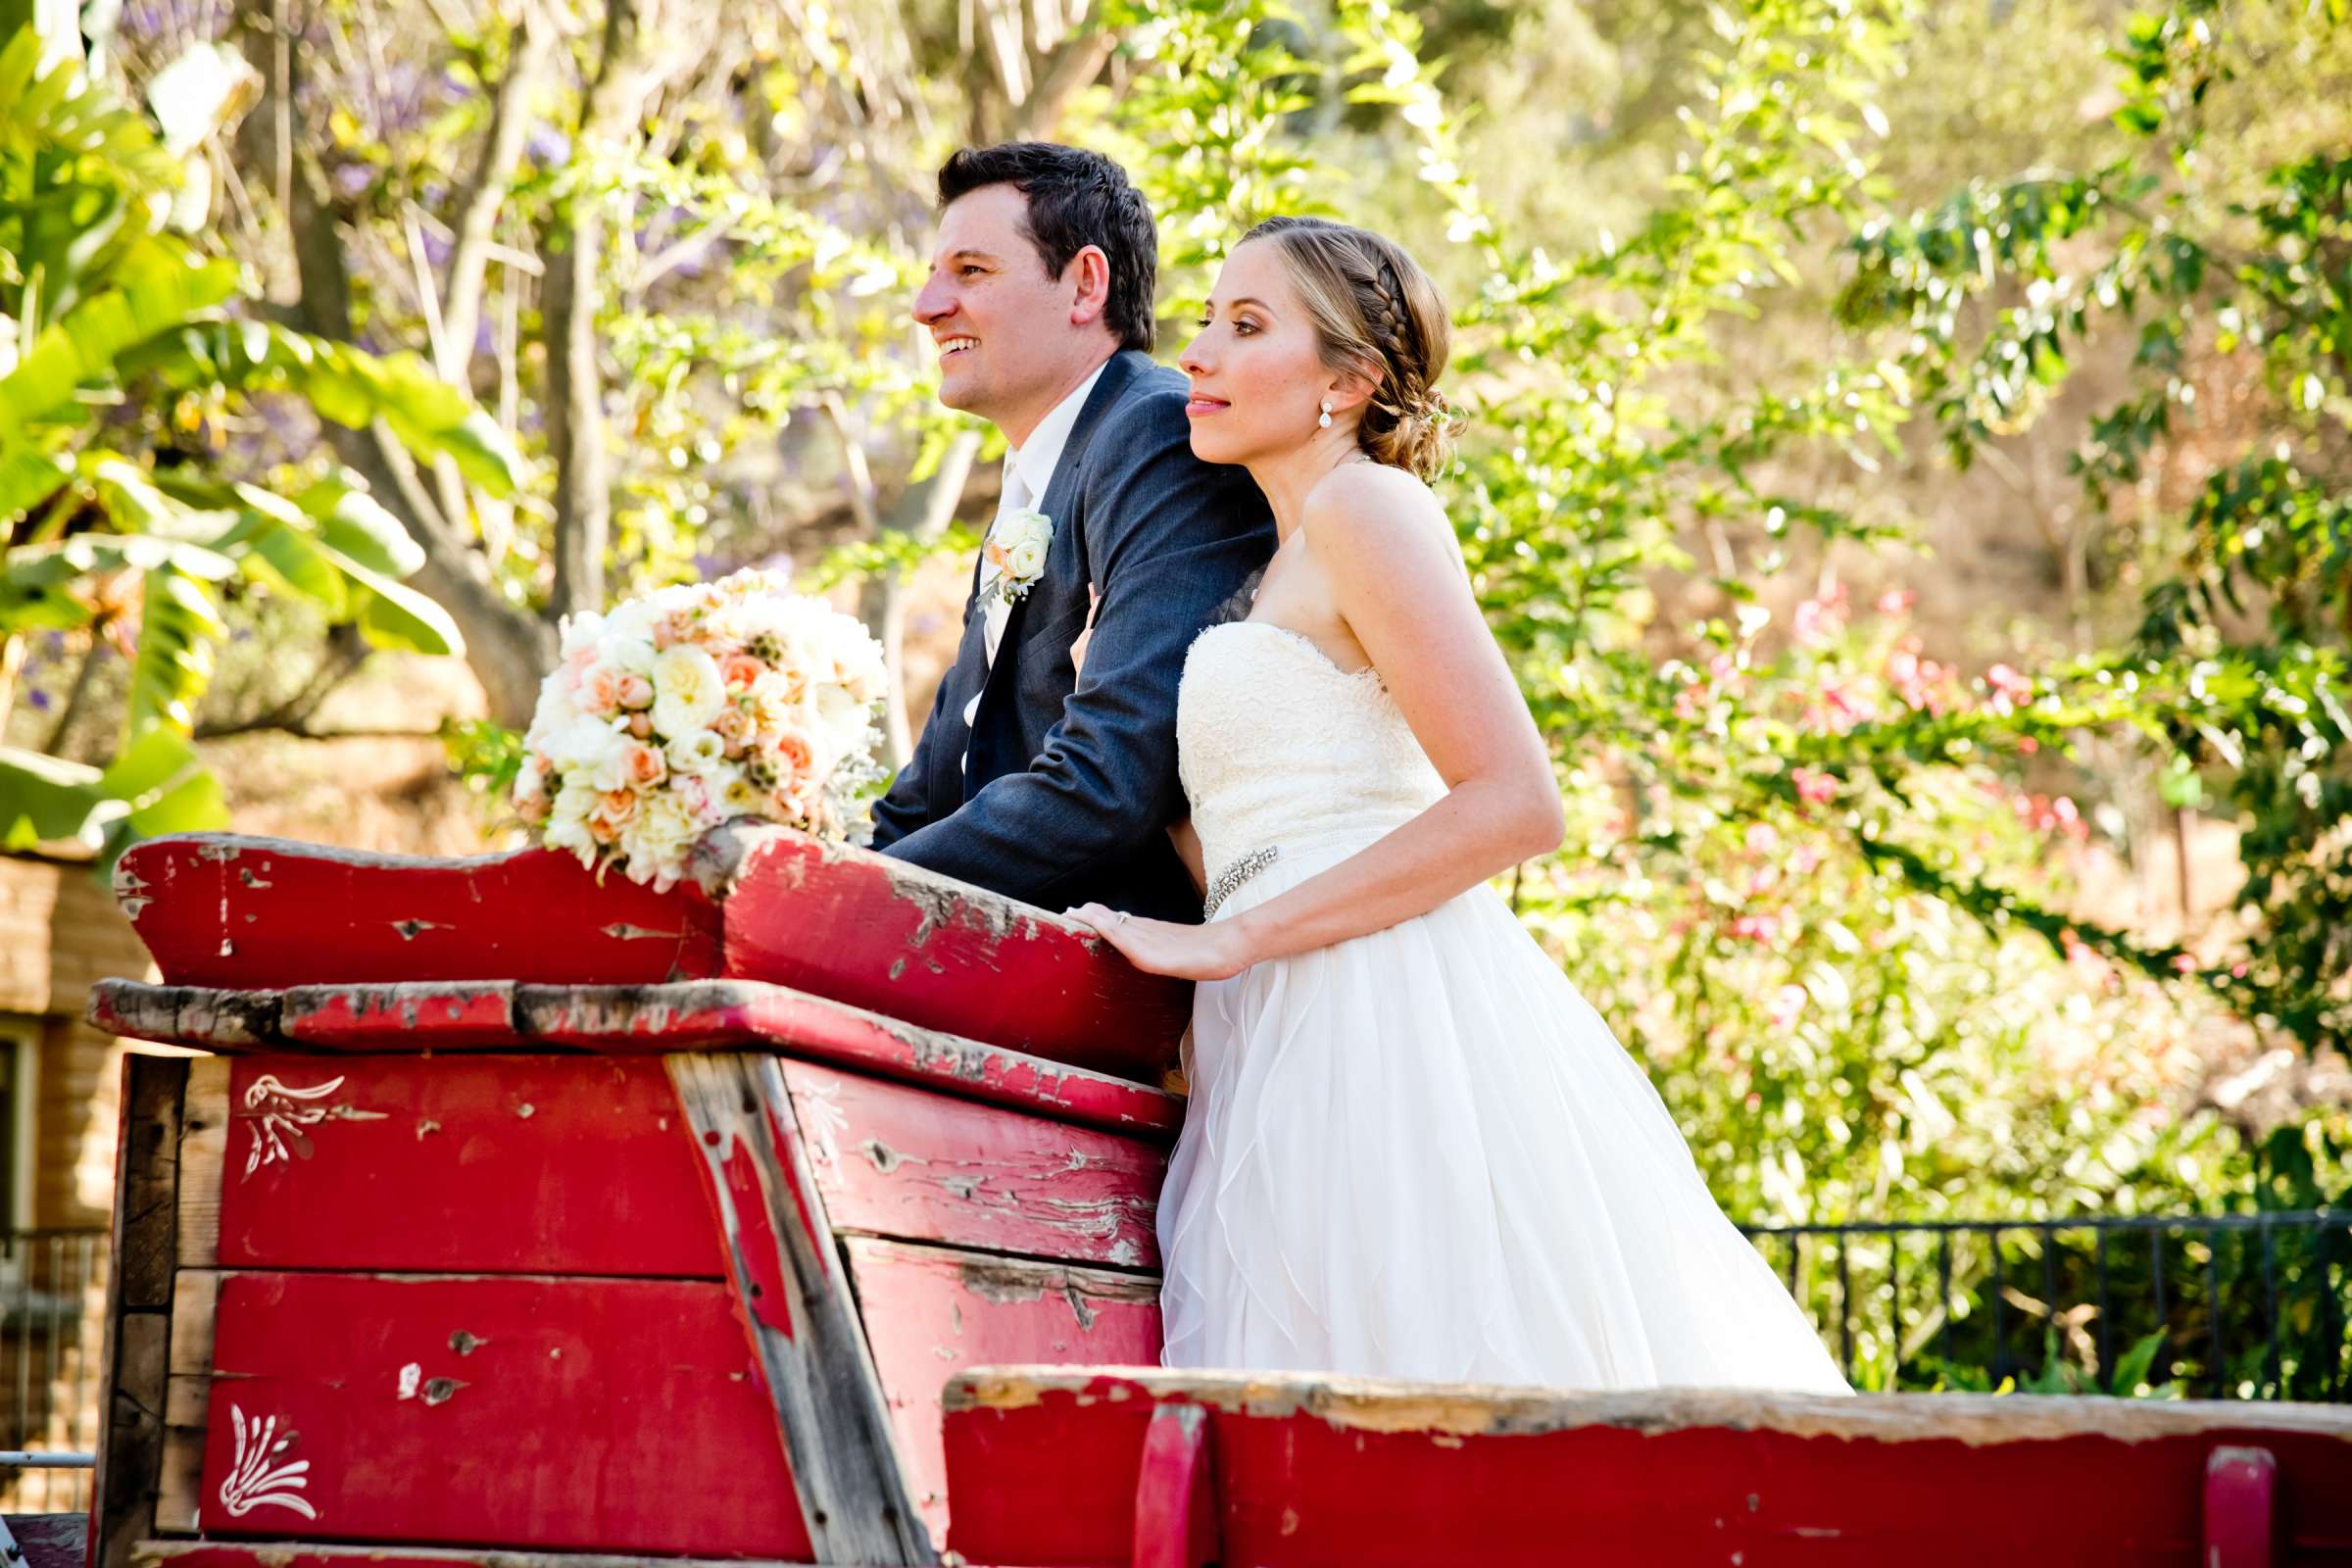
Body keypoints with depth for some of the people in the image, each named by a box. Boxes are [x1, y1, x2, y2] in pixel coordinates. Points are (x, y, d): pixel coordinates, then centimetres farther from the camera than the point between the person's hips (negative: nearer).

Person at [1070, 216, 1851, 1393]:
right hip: (1311, 1055, 9)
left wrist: (1230, 941, -15)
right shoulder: (1290, 556, 25)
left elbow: (1514, 804, -14)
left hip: (1388, 1025, -9)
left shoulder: (1365, 505, -3)